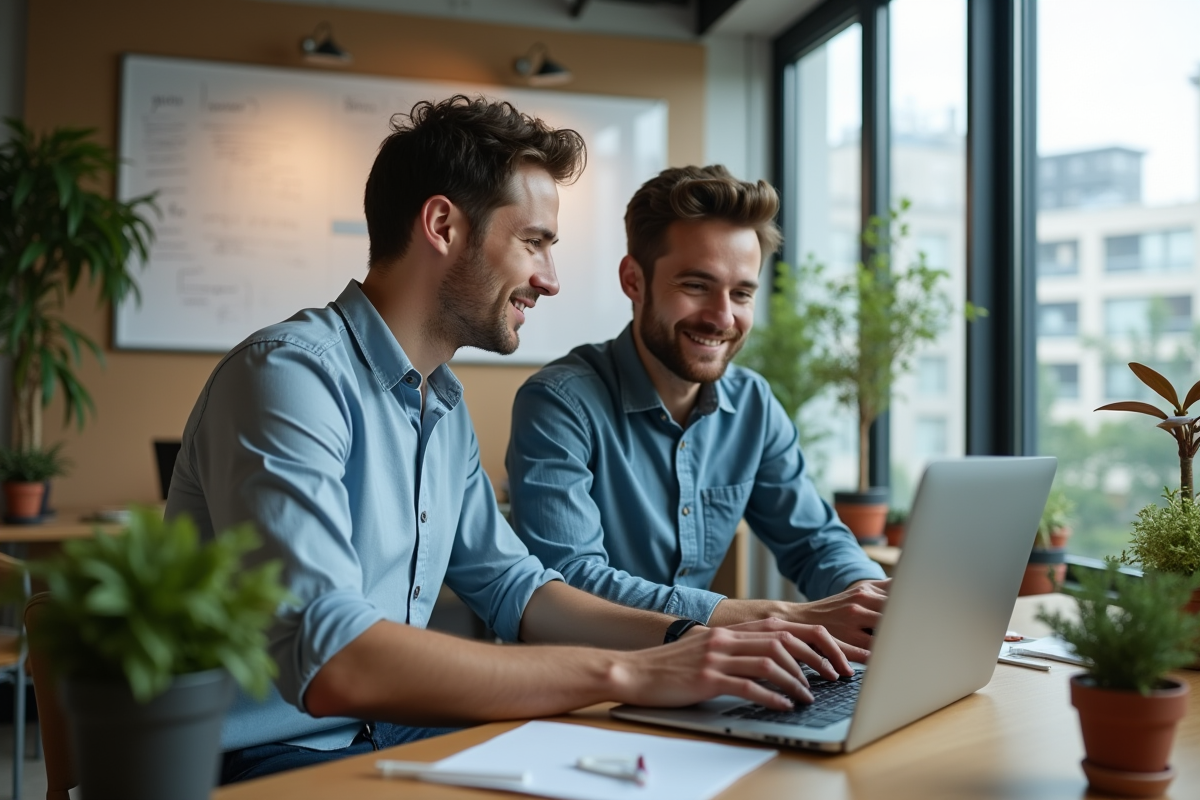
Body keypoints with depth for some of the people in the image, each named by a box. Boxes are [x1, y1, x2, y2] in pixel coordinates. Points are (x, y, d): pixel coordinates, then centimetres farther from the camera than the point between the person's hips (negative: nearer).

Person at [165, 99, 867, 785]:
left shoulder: (445, 403, 11)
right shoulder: (289, 374, -19)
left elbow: (513, 587, 15)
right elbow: (328, 661, -30)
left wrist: (690, 639, -1)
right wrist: (625, 673, -29)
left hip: (389, 733, 8)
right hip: (268, 760, -8)